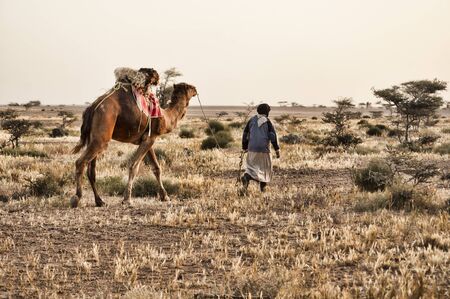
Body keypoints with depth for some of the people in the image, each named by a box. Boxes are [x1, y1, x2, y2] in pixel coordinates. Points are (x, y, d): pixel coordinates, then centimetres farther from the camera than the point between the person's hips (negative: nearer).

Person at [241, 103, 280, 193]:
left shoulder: (252, 120, 8)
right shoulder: (267, 121, -4)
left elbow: (245, 134, 10)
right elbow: (272, 136, -11)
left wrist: (244, 148, 19)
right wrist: (277, 149, -8)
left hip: (252, 149, 3)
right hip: (264, 149, -3)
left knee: (251, 167, 8)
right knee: (265, 167, 15)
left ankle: (246, 177, -24)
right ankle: (263, 187, 20)